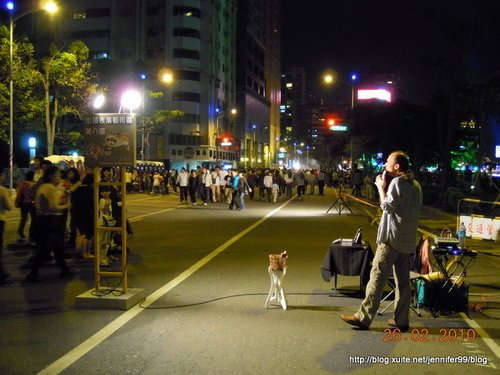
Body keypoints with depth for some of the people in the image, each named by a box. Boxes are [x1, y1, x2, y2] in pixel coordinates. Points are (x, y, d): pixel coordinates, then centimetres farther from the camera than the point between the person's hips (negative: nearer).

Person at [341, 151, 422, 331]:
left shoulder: (397, 182, -11)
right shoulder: (415, 184, 15)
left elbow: (388, 207, -15)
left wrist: (381, 188, -3)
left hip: (392, 238, -9)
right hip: (408, 239, 9)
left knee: (377, 276, -8)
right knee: (403, 280, 10)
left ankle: (363, 317, -6)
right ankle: (401, 320, 13)